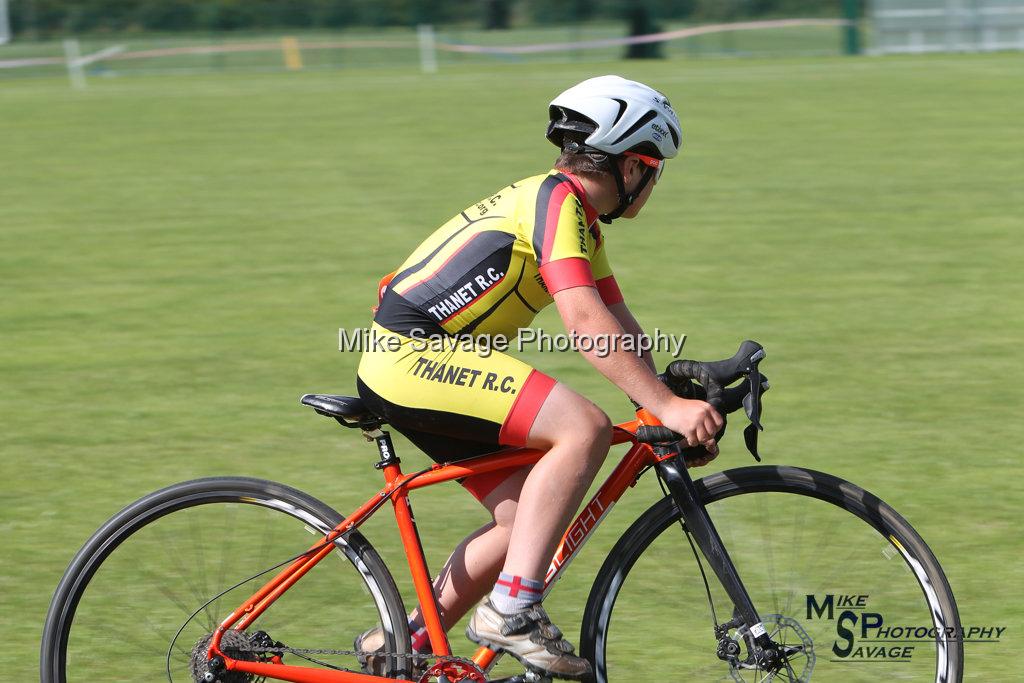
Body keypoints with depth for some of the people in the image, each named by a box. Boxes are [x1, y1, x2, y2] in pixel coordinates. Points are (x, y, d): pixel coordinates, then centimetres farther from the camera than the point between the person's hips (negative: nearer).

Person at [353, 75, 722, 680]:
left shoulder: (580, 220, 17)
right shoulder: (556, 199, -14)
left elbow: (620, 326, 17)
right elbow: (585, 321, -26)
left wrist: (677, 410, 7)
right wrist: (667, 407, -28)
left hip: (426, 361, 11)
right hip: (415, 357, -11)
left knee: (530, 515, 8)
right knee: (585, 426, -23)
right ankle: (512, 610, -22)